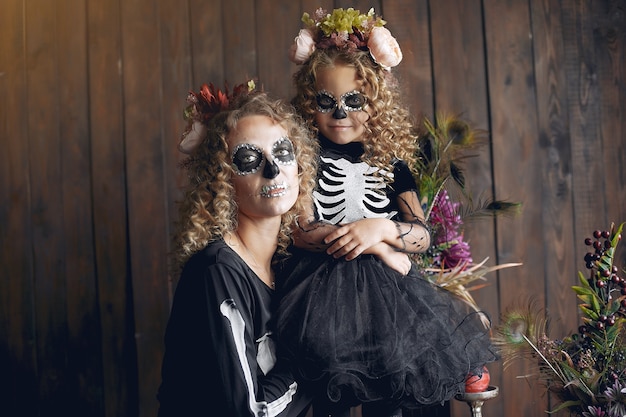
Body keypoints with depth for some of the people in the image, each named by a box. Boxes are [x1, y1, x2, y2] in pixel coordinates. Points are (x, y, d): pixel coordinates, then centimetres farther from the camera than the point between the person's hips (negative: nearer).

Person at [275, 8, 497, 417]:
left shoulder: (389, 163, 10)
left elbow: (422, 236, 5)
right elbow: (298, 230, -10)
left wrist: (380, 228, -17)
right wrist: (377, 248, -11)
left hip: (386, 291, 3)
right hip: (326, 293, -3)